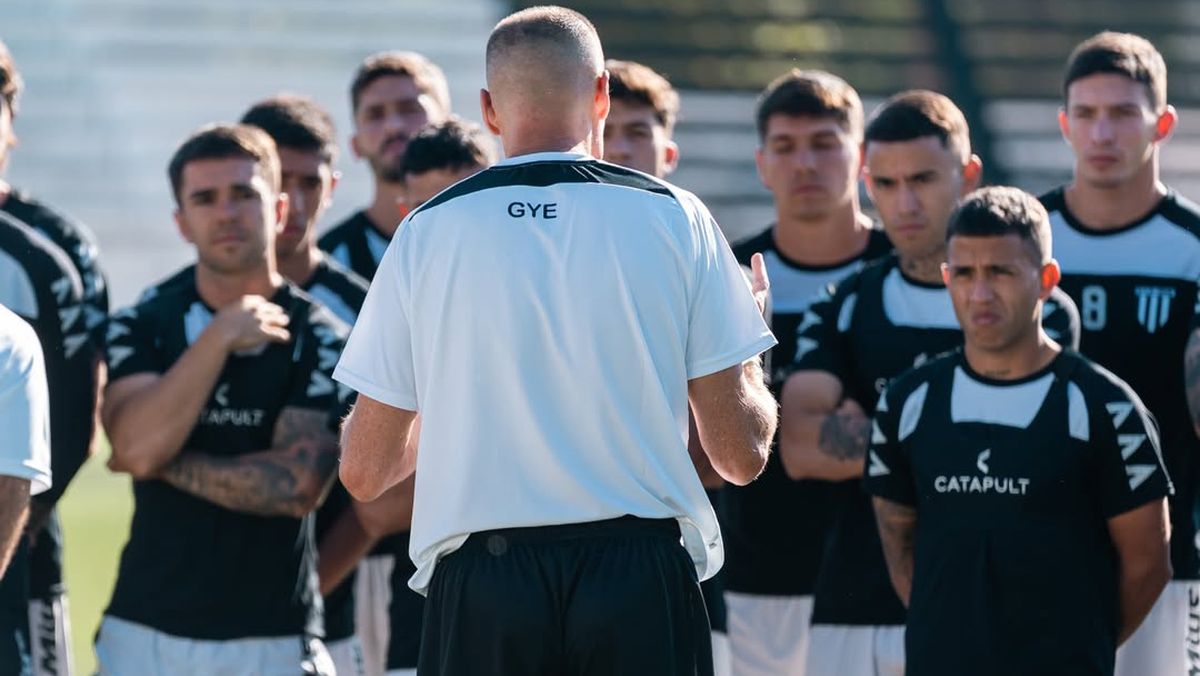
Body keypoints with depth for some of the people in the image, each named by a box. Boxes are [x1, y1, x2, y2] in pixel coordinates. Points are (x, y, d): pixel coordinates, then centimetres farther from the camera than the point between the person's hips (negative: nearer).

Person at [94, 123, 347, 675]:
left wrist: (166, 464, -6)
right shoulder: (138, 328, 7)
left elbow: (296, 487, -11)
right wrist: (220, 337, -10)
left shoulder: (320, 340, 0)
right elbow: (136, 445, -10)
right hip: (145, 631, 2)